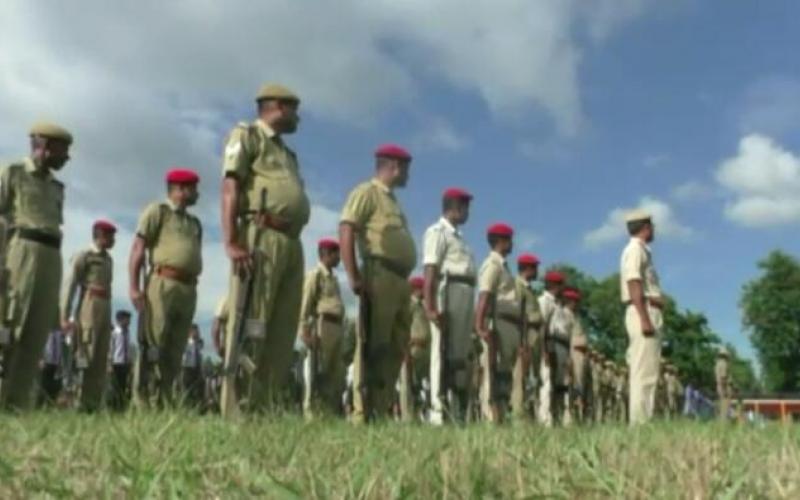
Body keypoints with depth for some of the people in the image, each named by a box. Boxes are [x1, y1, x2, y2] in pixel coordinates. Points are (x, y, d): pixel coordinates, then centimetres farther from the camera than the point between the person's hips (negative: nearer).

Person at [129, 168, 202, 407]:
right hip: (162, 285, -6)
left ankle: (165, 403, 6)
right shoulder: (157, 211, 5)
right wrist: (134, 286, -13)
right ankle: (141, 402, -10)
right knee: (152, 347, -10)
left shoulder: (195, 223, 24)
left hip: (188, 290, 6)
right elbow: (138, 249, -3)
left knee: (174, 353, 4)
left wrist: (192, 293, 16)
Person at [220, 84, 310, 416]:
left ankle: (267, 409, 5)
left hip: (292, 243, 8)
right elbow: (230, 188, -5)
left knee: (282, 333, 3)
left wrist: (293, 248, 16)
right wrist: (232, 242, -18)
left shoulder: (287, 153, 30)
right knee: (249, 327, -12)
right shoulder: (247, 136, 6)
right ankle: (235, 412, -13)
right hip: (260, 238, -8)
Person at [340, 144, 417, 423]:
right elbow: (346, 231, -12)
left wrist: (405, 283, 19)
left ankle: (382, 410, 13)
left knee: (395, 348, 8)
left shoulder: (392, 200, 27)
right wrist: (353, 276, -20)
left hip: (400, 281, 9)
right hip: (379, 277, -9)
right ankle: (362, 415, -11)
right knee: (373, 346, -11)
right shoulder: (367, 192, 0)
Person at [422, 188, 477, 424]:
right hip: (448, 292, -9)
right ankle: (439, 412, -11)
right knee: (444, 352, -11)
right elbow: (430, 270, -13)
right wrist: (430, 306, -23)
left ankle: (457, 412, 15)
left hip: (465, 296, 9)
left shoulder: (457, 235, 25)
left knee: (461, 354, 10)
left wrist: (473, 310, 19)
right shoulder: (438, 231, -3)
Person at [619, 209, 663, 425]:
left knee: (646, 371, 8)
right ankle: (639, 422, -15)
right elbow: (634, 285, -17)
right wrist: (645, 319, -24)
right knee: (644, 372, -13)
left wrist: (649, 318, 16)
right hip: (644, 312, -10)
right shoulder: (636, 249, -6)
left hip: (650, 314, 10)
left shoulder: (642, 250, 25)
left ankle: (643, 422, 9)